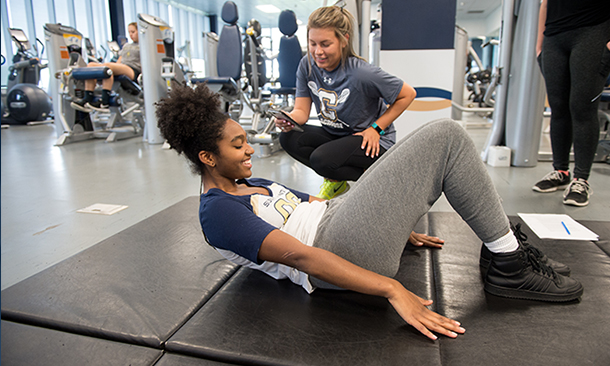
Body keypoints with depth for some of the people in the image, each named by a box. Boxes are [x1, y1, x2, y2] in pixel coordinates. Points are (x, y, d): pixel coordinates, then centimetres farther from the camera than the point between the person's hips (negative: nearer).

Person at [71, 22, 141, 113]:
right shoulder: (126, 46, 37)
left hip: (134, 70, -7)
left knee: (107, 65, -35)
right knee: (91, 65, -14)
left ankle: (105, 103, -42)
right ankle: (87, 100, -26)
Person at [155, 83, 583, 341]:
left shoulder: (252, 184, 22)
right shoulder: (218, 211, -8)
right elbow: (298, 255, -20)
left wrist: (398, 228, 20)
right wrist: (392, 289, -25)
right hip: (338, 251, -10)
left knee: (442, 142, 12)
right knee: (446, 137, -9)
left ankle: (506, 248, 15)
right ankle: (511, 268, 1)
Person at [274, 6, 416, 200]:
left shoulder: (362, 73, -25)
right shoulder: (307, 65, -9)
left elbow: (408, 94, -13)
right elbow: (301, 111, -7)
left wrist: (376, 128, -15)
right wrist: (288, 119, -31)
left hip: (370, 140, -6)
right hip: (334, 134, 6)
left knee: (322, 159, -30)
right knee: (289, 138, -16)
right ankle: (337, 180, 4)